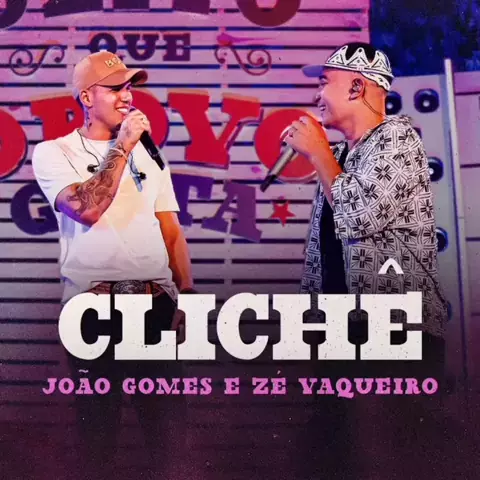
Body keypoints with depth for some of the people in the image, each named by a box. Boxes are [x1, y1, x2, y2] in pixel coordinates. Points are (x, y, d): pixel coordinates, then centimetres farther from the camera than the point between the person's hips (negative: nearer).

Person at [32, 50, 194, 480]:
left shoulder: (148, 153, 15)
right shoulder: (54, 153, 2)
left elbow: (171, 229, 12)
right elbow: (87, 209, -17)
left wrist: (187, 292, 3)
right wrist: (122, 146, -9)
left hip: (156, 301, 3)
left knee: (167, 410, 7)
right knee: (99, 413, 9)